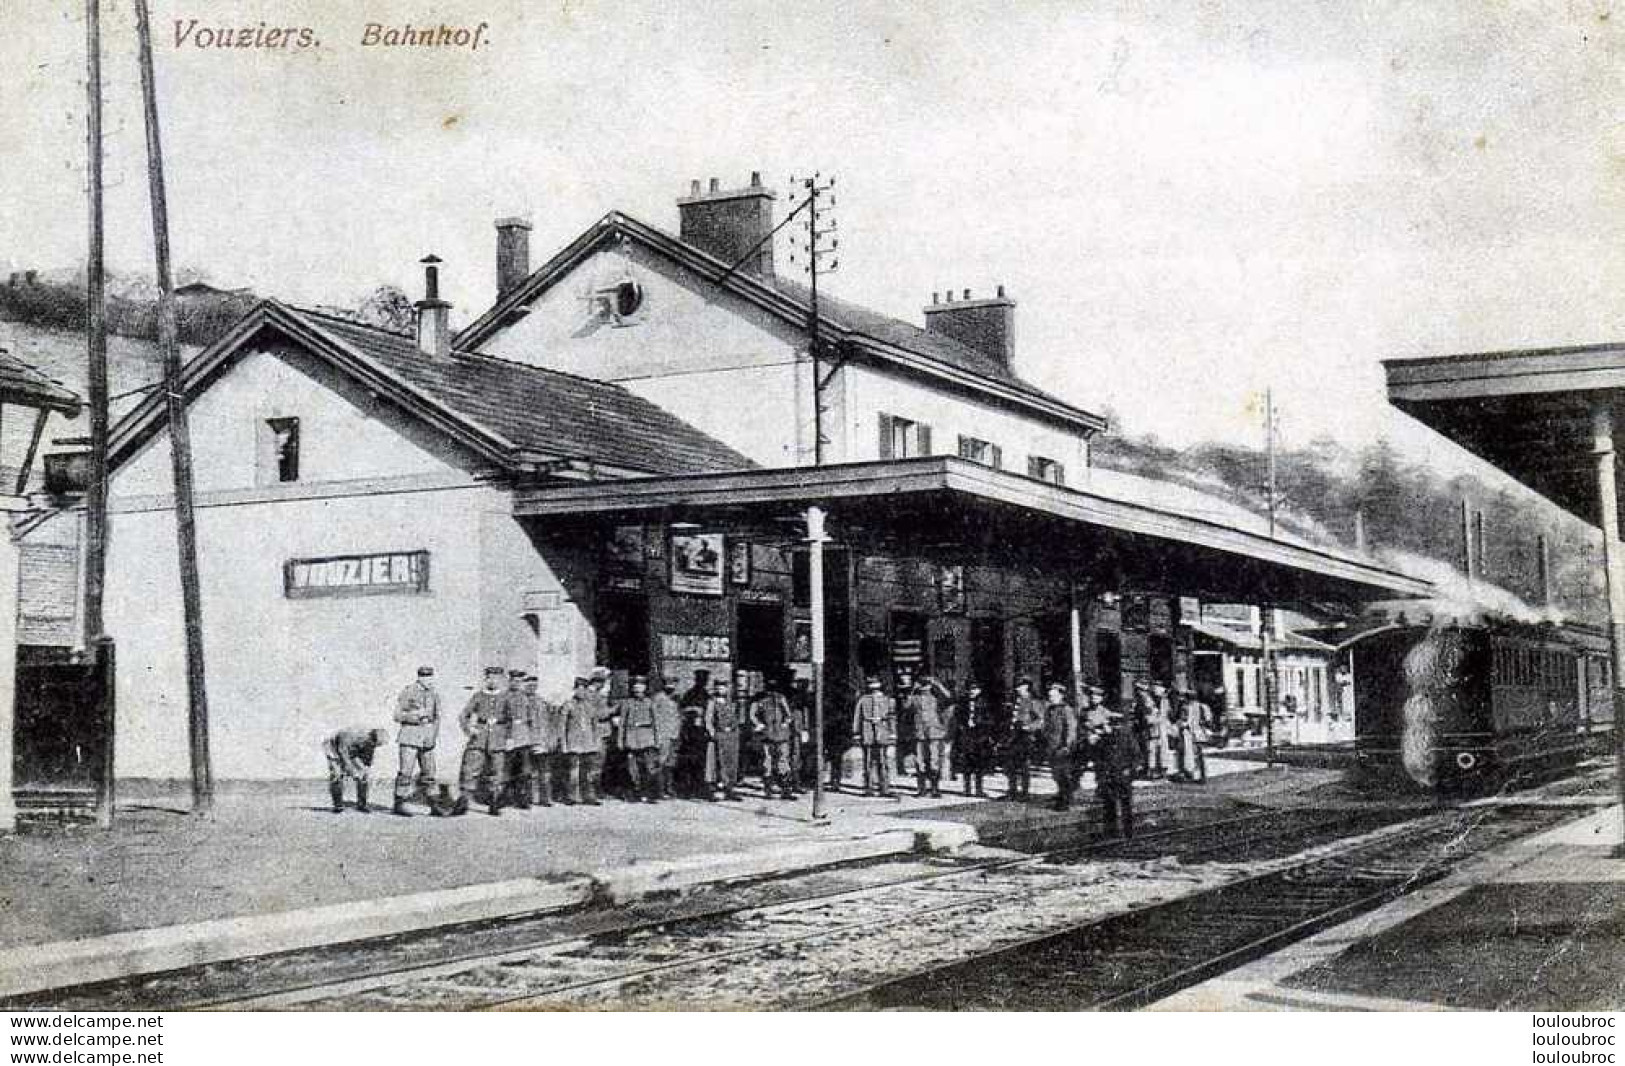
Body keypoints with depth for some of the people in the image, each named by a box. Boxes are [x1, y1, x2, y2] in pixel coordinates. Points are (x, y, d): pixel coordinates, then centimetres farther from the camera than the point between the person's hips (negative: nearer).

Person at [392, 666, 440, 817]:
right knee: (406, 771, -9)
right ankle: (398, 805, -5)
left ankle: (432, 804, 13)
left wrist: (436, 733, 4)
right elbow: (397, 715, -7)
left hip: (427, 738, 5)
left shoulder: (434, 694, 9)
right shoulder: (407, 692, -7)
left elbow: (437, 716, 17)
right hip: (410, 735, -5)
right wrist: (415, 715, -20)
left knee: (428, 771, 7)